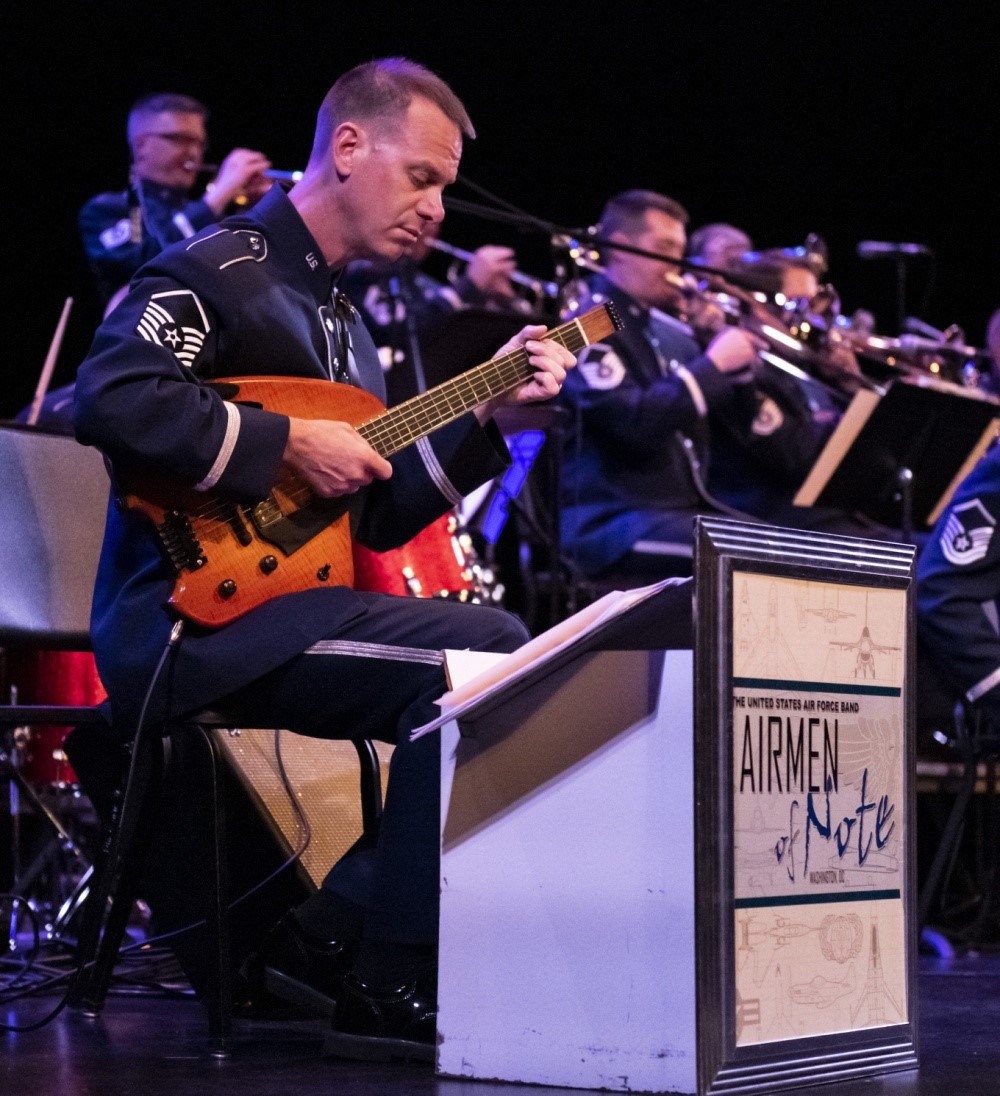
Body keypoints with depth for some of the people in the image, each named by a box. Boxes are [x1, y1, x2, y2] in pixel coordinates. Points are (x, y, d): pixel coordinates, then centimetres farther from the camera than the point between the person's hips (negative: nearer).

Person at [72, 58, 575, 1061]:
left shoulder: (340, 320, 22)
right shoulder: (216, 269, -6)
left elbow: (377, 520, 20)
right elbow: (110, 401, -24)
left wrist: (485, 416, 8)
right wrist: (289, 444, -20)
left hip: (279, 611, 10)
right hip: (186, 616, -9)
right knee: (487, 651, -24)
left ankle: (335, 926, 0)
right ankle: (387, 985, -15)